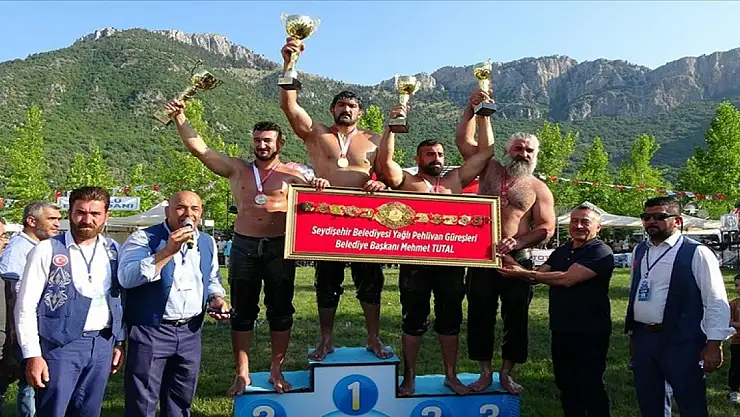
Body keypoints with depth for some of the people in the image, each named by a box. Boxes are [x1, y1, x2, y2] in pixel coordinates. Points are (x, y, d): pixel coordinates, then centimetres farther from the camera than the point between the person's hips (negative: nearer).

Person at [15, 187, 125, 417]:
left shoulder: (114, 250, 6)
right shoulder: (47, 250, -6)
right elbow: (26, 307, -7)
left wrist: (119, 342, 11)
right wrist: (32, 355, -11)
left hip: (103, 344, 4)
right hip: (61, 344, -4)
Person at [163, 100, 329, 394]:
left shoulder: (292, 174, 4)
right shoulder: (237, 169, 8)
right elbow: (199, 149, 4)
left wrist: (319, 187, -26)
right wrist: (180, 118, -4)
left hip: (280, 248, -1)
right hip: (244, 247, 1)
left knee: (280, 311, 7)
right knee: (242, 312, 8)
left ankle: (276, 370, 21)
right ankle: (242, 373, 20)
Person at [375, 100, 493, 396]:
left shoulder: (454, 181, 12)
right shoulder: (406, 182, 4)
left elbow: (485, 151, 12)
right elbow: (385, 160, -14)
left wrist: (482, 115, 9)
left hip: (451, 262, 3)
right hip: (415, 262, -3)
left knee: (450, 319, 13)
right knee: (414, 320, 8)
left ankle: (451, 376, 29)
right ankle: (409, 378, 22)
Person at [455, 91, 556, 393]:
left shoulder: (538, 189, 5)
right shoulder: (491, 170, 9)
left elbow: (546, 228, -3)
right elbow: (463, 139, 7)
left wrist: (517, 243, -18)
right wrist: (472, 108, -5)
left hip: (517, 260, -1)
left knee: (516, 318, 7)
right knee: (480, 316, 7)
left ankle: (507, 373, 23)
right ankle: (485, 373, 21)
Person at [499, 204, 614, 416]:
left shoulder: (601, 253, -13)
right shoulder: (561, 251, 13)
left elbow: (567, 279, -23)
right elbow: (537, 275, 6)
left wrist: (524, 273, -21)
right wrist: (515, 266, -14)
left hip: (590, 333, -7)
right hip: (560, 330, 7)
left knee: (590, 386, 4)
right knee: (566, 385, 16)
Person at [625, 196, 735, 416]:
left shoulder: (696, 253, -9)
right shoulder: (639, 251, 10)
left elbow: (716, 303, -10)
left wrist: (714, 345, -14)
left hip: (681, 342, -6)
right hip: (642, 338, 6)